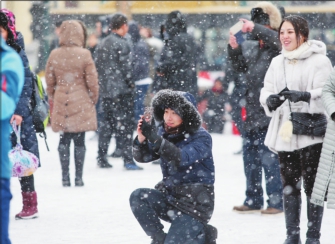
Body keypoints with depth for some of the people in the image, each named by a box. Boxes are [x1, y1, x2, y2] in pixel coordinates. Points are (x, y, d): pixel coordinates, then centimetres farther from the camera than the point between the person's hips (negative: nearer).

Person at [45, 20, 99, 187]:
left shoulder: (54, 55, -1)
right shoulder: (84, 55, -9)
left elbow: (49, 82, 8)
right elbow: (92, 81, -5)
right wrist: (93, 100, 11)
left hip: (61, 105, 2)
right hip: (81, 104, -2)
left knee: (64, 140, 8)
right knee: (79, 141, 3)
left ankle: (65, 177, 7)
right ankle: (78, 178, 4)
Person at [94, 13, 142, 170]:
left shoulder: (102, 44, 12)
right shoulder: (121, 44, -11)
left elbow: (97, 65, 14)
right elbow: (125, 67, -14)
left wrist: (101, 84, 18)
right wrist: (131, 84, -2)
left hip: (105, 91, 7)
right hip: (121, 91, -7)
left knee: (106, 122, 15)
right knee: (125, 123, -5)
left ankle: (101, 158, 16)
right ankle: (128, 160, -7)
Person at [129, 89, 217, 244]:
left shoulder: (201, 138, -14)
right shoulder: (164, 132, 3)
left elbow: (182, 158, -31)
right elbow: (142, 157, -4)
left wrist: (156, 140, -42)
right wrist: (141, 140, -26)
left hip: (194, 205, -5)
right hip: (169, 196, 5)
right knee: (138, 197, -21)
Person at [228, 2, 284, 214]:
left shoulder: (279, 48, -8)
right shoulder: (251, 46, 12)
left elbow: (276, 39, -30)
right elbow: (240, 66, 17)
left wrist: (255, 28, -33)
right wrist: (234, 48, 2)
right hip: (253, 111, 8)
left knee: (269, 157, -9)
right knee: (250, 156, 14)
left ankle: (276, 201, -2)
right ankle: (253, 200, 24)